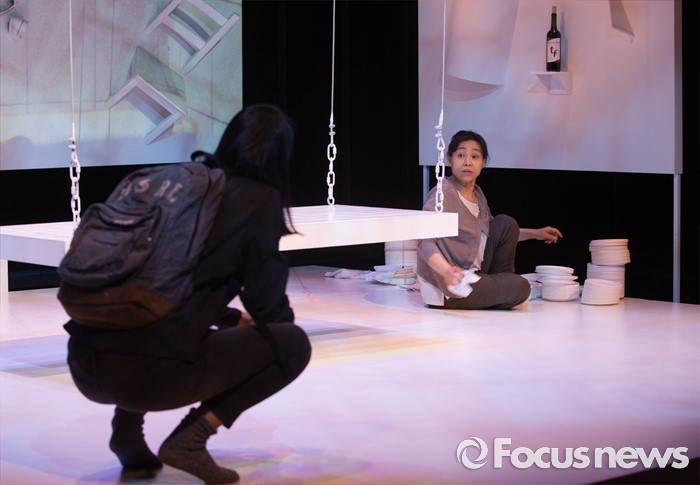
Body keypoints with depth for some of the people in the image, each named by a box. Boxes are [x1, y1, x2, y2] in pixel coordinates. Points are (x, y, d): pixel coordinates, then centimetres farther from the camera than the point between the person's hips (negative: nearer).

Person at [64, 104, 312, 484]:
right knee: (293, 343, 13)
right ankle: (191, 439, 1)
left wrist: (234, 319, 43)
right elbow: (267, 304, 5)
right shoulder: (259, 199, 1)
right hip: (149, 374, -7)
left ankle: (127, 428, 20)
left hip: (84, 366, 7)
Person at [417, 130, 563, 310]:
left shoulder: (477, 194, 9)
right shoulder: (443, 194, -19)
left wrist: (534, 233, 24)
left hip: (471, 276, 9)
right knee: (520, 288, -16)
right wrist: (447, 271, -47)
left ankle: (499, 284, 12)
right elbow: (425, 243, -29)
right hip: (448, 289, -9)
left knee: (506, 223, 4)